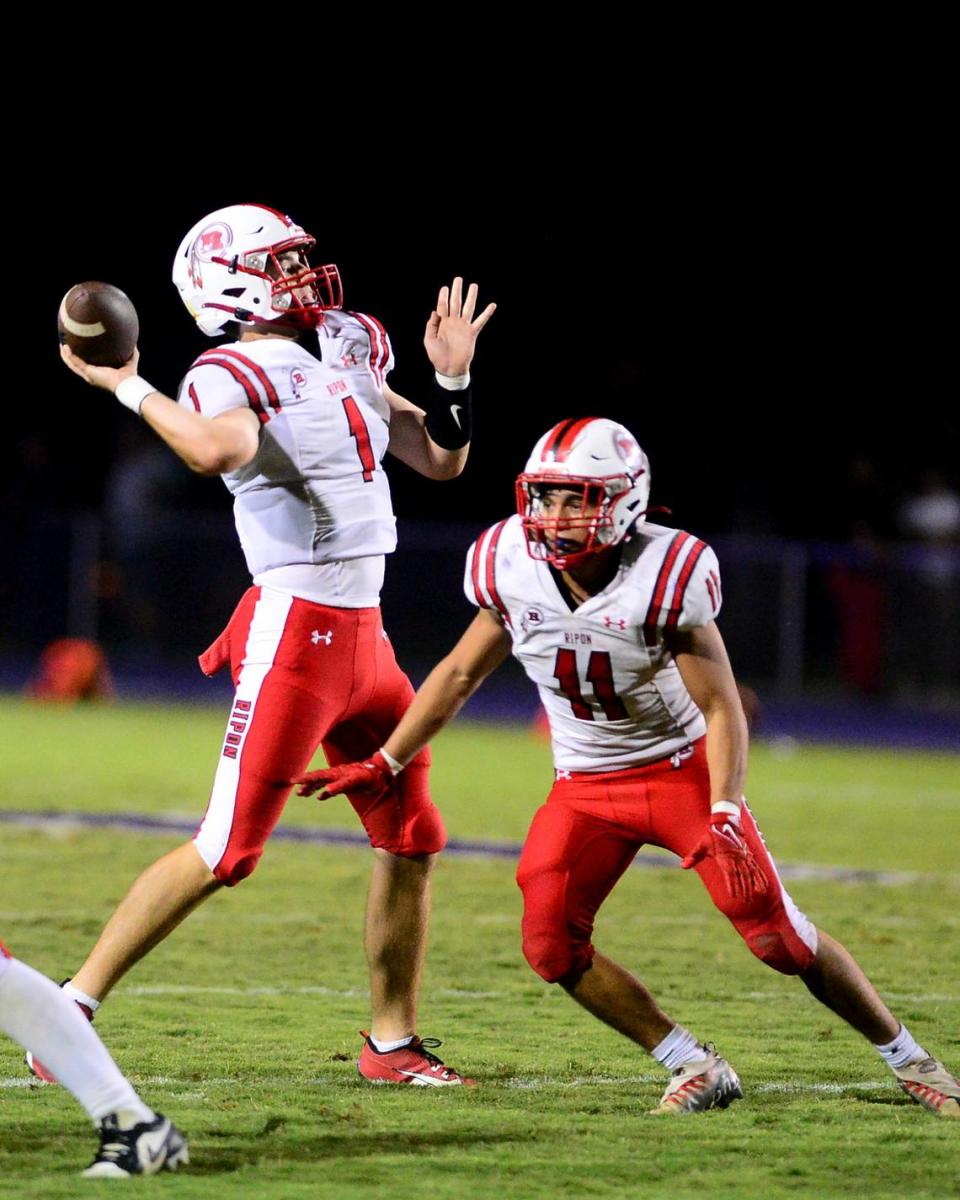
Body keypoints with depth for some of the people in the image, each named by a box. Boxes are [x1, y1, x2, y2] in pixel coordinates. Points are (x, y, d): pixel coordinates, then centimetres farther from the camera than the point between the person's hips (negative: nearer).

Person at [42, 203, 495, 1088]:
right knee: (230, 849, -10)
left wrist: (453, 376, 5)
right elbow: (219, 451, -38)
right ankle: (75, 1006, -2)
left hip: (363, 634, 8)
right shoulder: (233, 378, -12)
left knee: (410, 840, 11)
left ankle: (394, 1042, 22)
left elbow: (441, 461, 19)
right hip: (294, 631, -8)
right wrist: (126, 388, -26)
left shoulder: (349, 350, 13)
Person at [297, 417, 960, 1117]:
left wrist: (725, 816, -29)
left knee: (778, 934, -12)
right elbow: (460, 674, 6)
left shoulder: (667, 578, -23)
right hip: (586, 789, 4)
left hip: (683, 768, -4)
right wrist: (382, 767, 7)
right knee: (552, 945, -14)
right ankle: (698, 1072, 0)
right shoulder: (514, 570, -10)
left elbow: (721, 708, -17)